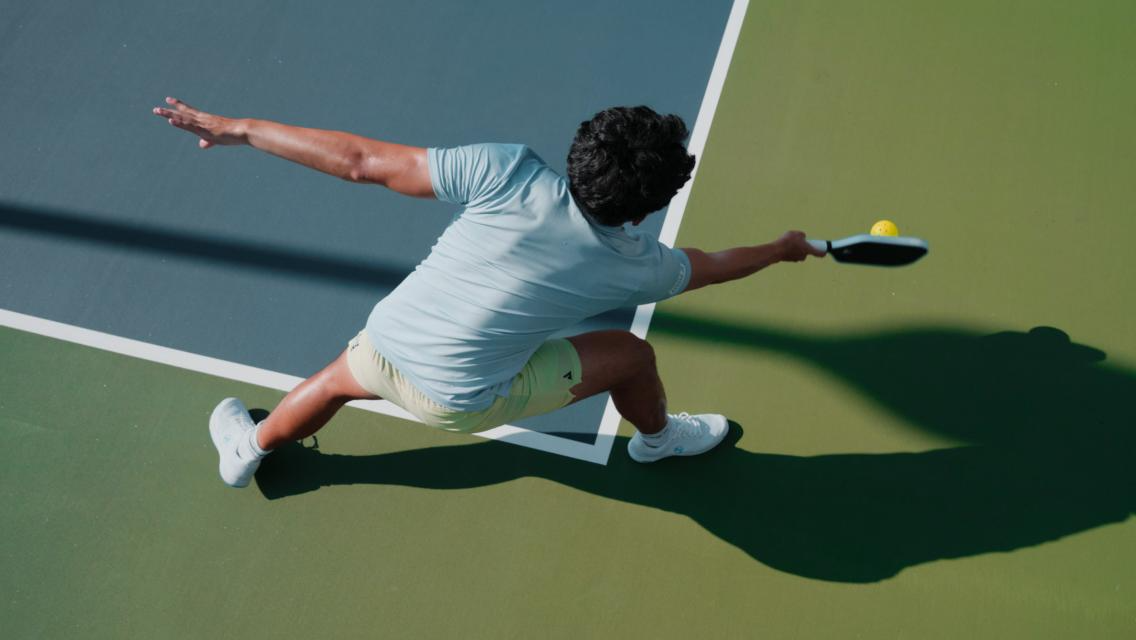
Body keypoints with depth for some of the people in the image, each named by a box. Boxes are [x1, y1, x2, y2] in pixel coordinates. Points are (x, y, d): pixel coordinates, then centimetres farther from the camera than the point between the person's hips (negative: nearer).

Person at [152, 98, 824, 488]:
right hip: (464, 402, -1)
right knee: (630, 353, 14)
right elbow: (713, 265, 7)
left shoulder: (509, 172, -20)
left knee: (337, 379, 36)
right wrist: (784, 248, 28)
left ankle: (249, 447, 63)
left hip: (385, 349, 2)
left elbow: (362, 161, -19)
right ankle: (659, 438, 46)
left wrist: (240, 129, -10)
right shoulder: (635, 263, -14)